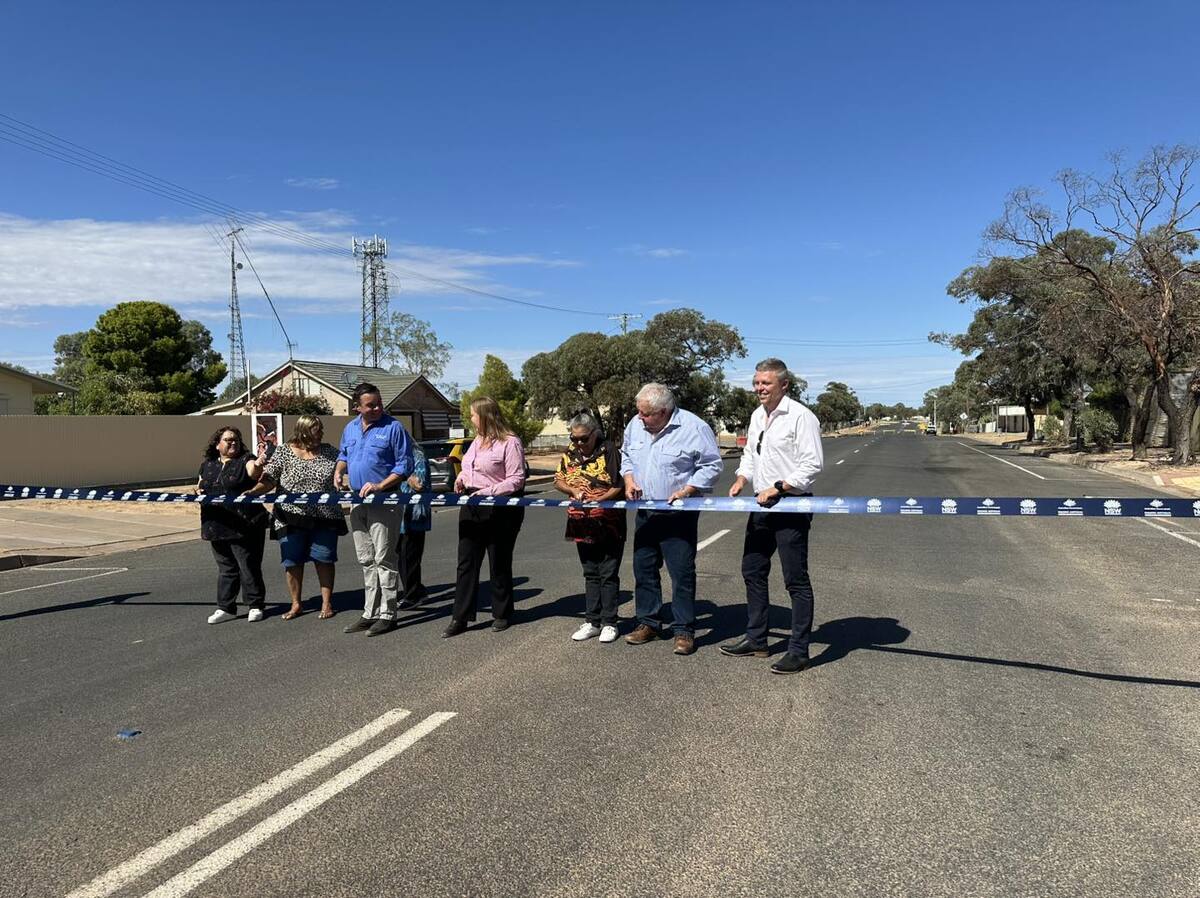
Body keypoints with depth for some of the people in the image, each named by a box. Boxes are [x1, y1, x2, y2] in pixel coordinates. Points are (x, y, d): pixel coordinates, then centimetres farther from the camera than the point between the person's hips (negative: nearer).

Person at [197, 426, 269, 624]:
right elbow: (200, 486, 25)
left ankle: (255, 605, 14)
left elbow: (253, 473, -23)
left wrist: (258, 464, -46)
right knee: (225, 568, 13)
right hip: (217, 525, 5)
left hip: (244, 525, -5)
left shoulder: (245, 459, -3)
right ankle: (226, 608, 22)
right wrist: (199, 491, 1)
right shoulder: (207, 464, 13)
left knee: (249, 566, 1)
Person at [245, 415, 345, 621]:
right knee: (292, 561, 6)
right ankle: (296, 604, 21)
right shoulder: (283, 453, 0)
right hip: (292, 518, -1)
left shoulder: (329, 452, 6)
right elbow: (269, 480, -5)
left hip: (324, 519, 1)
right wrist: (252, 492, -21)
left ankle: (327, 603, 17)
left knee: (324, 559, 4)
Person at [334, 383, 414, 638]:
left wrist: (380, 486, -18)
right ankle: (370, 612, 20)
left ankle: (387, 614, 1)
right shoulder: (350, 429, 12)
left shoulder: (394, 427, -7)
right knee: (366, 561, 12)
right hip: (358, 502, 7)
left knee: (384, 559, -5)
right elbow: (343, 454, 29)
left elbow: (405, 464, -9)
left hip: (384, 502, -7)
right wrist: (339, 471, 7)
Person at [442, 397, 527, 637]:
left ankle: (501, 614, 22)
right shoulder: (477, 441, 14)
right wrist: (462, 477, 8)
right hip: (472, 508, 8)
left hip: (499, 511, -7)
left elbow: (516, 480, -16)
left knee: (499, 564, 7)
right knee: (466, 563, 4)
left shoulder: (509, 442, -12)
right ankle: (460, 617, 8)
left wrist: (488, 492, -23)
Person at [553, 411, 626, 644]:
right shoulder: (570, 453, 5)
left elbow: (619, 486, -13)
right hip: (582, 525, 5)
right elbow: (558, 480, 10)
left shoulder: (609, 451, -12)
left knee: (609, 575, 3)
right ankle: (592, 622, 21)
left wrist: (598, 500, -25)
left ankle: (609, 623, 12)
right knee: (590, 575, 13)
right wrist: (574, 491, -9)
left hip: (609, 526, -5)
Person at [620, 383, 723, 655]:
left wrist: (686, 491, -19)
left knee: (682, 572, -3)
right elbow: (626, 455, 21)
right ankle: (648, 622, 26)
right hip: (645, 512, 6)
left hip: (678, 514, -6)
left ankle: (684, 630, 7)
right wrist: (628, 479, 3)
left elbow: (712, 465, -11)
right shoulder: (635, 425, 4)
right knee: (643, 568, 12)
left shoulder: (693, 428, -14)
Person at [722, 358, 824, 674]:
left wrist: (777, 488, -20)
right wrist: (742, 478, 4)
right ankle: (756, 640, 28)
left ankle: (799, 651, 8)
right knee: (752, 571, 15)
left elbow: (813, 464, -17)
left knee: (796, 580, -1)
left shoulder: (800, 416, -13)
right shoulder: (757, 416, 13)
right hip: (761, 506, 9)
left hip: (790, 507, -9)